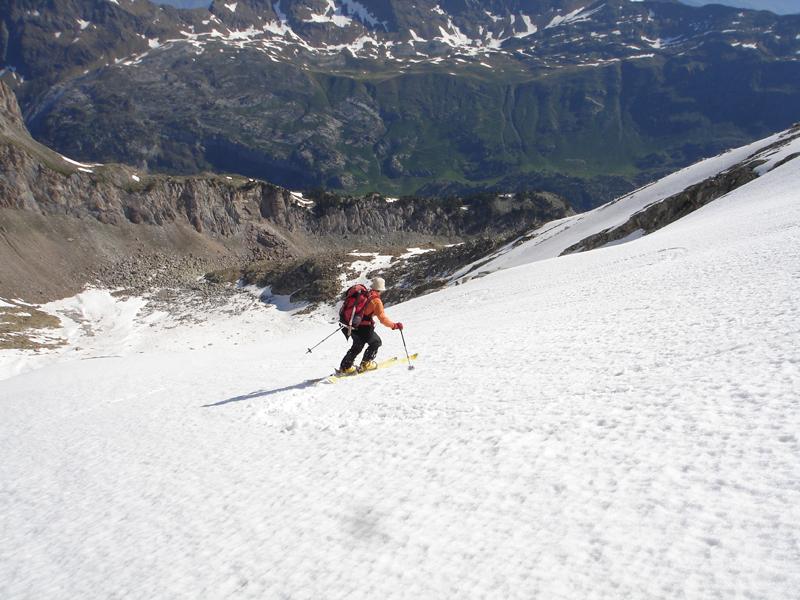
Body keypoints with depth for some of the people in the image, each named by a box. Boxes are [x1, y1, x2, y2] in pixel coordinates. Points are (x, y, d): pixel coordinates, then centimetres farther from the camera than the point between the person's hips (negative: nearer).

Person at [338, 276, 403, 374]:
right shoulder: (376, 301, -11)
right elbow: (382, 318, -15)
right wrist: (395, 325, -7)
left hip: (353, 326, 7)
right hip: (364, 328, -7)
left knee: (357, 346, 26)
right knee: (376, 342, 17)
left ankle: (345, 366, 24)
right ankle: (365, 363, 13)